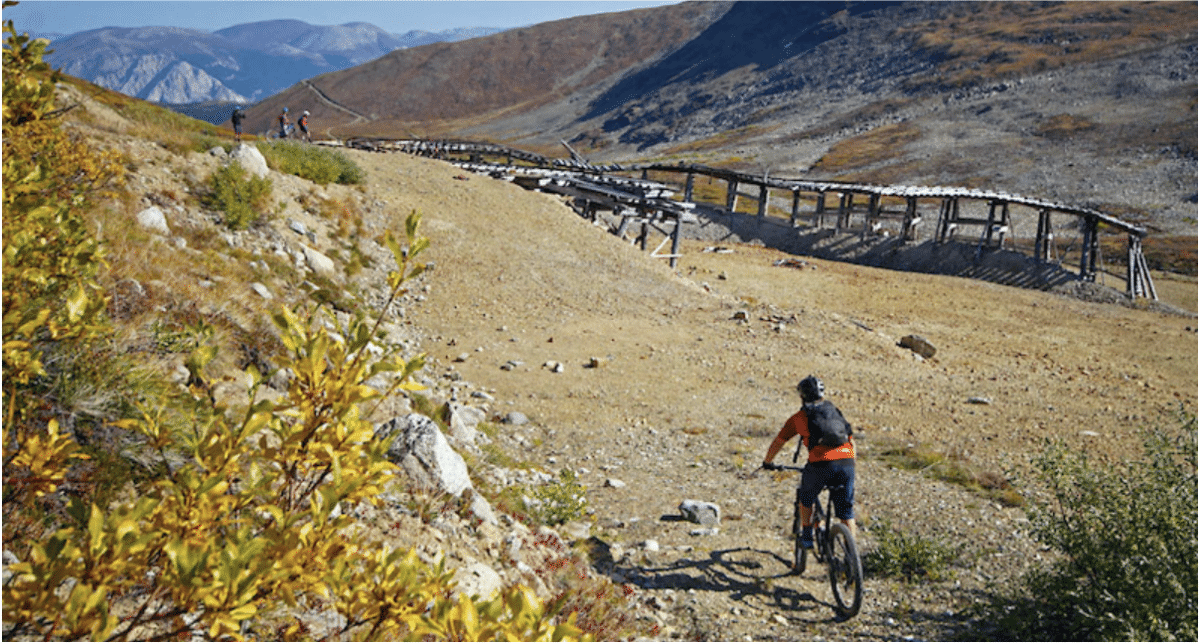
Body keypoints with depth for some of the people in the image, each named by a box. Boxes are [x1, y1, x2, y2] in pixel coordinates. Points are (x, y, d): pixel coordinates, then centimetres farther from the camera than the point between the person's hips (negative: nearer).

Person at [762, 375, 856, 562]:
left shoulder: (798, 418, 16)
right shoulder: (835, 412, 25)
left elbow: (777, 443, 25)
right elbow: (851, 441, 32)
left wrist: (767, 462, 41)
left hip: (821, 464, -3)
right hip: (847, 462, 3)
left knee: (806, 498, 27)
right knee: (846, 512, 13)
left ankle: (806, 537, 27)